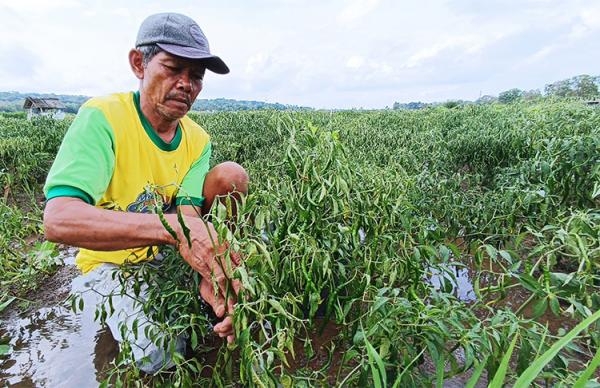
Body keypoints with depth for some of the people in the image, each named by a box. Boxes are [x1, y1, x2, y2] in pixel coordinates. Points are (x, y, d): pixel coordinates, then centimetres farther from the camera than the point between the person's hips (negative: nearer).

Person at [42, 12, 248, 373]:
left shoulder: (198, 140, -10)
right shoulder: (102, 117, -23)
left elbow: (188, 215, -20)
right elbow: (58, 219, -35)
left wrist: (209, 275, -41)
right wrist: (172, 226, -50)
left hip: (170, 252, 4)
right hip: (113, 259, -3)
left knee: (231, 174, -16)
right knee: (160, 356, -22)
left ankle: (222, 292, 1)